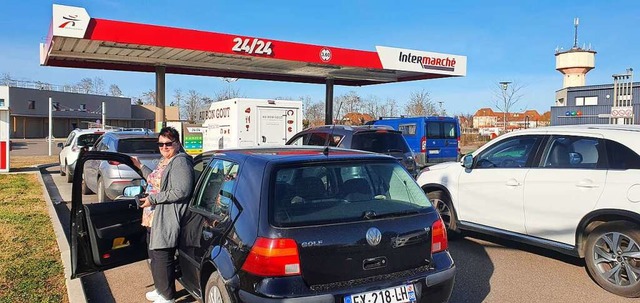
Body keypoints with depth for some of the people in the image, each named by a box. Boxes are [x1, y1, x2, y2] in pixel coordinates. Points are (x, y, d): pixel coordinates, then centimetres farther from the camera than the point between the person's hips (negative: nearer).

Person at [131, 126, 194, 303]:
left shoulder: (180, 162, -16)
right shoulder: (164, 161, 15)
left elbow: (181, 191, -25)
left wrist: (153, 199, -19)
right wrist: (140, 166, 33)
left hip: (167, 220, -10)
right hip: (154, 218, 10)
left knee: (162, 258, -3)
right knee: (154, 256, 20)